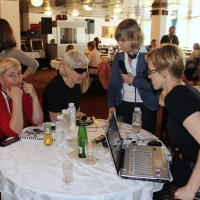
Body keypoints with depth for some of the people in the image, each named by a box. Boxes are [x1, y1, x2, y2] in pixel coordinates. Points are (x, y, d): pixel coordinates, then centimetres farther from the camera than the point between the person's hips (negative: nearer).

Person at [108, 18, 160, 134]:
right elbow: (113, 83, 7)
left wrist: (134, 80, -14)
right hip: (123, 106, 4)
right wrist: (111, 105, -5)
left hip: (146, 107, -4)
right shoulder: (119, 56, 5)